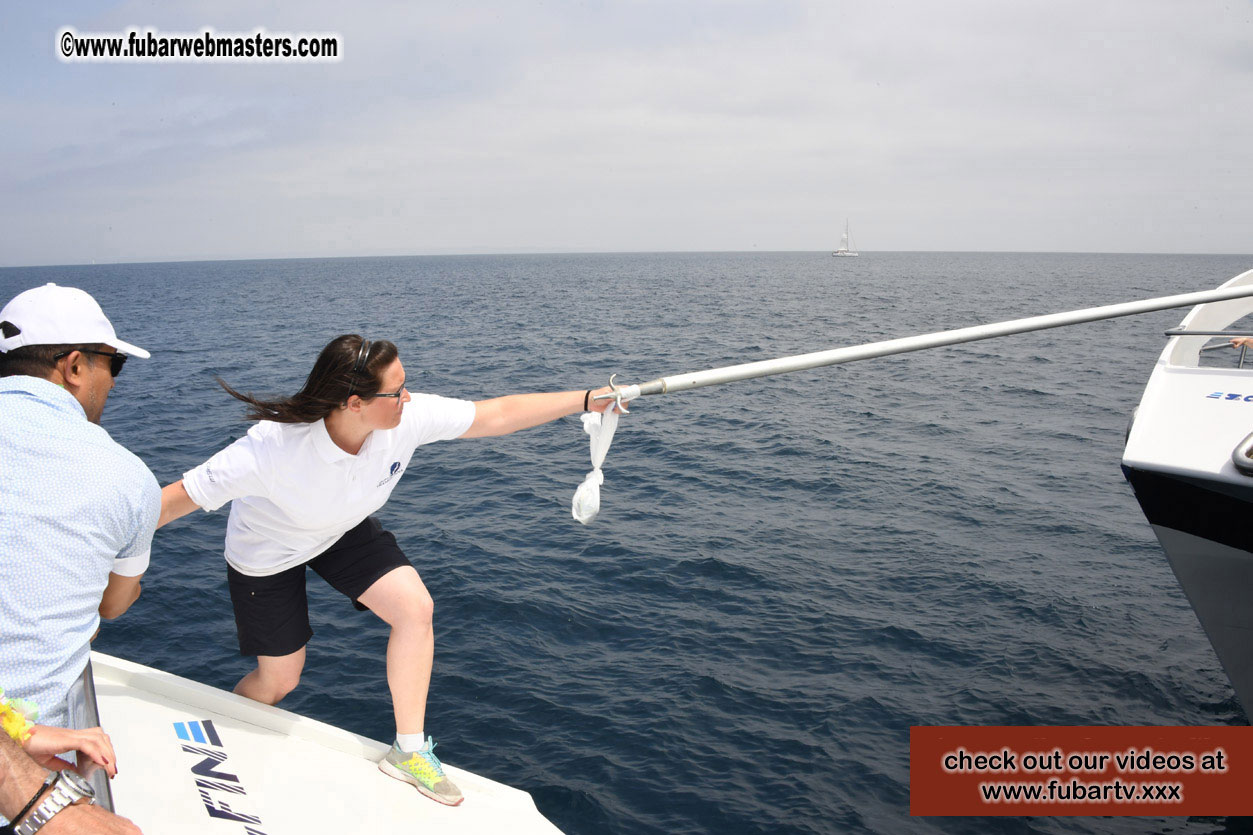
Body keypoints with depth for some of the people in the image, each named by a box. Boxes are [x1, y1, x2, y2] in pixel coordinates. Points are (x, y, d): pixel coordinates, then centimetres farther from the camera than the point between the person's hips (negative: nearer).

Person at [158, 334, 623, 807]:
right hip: (265, 552, -4)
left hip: (344, 532, 4)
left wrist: (587, 400, -22)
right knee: (279, 680, 8)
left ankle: (409, 751, 1)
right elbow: (181, 496, -32)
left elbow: (497, 415, -22)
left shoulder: (407, 417, -28)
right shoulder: (272, 448, -41)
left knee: (415, 607, -17)